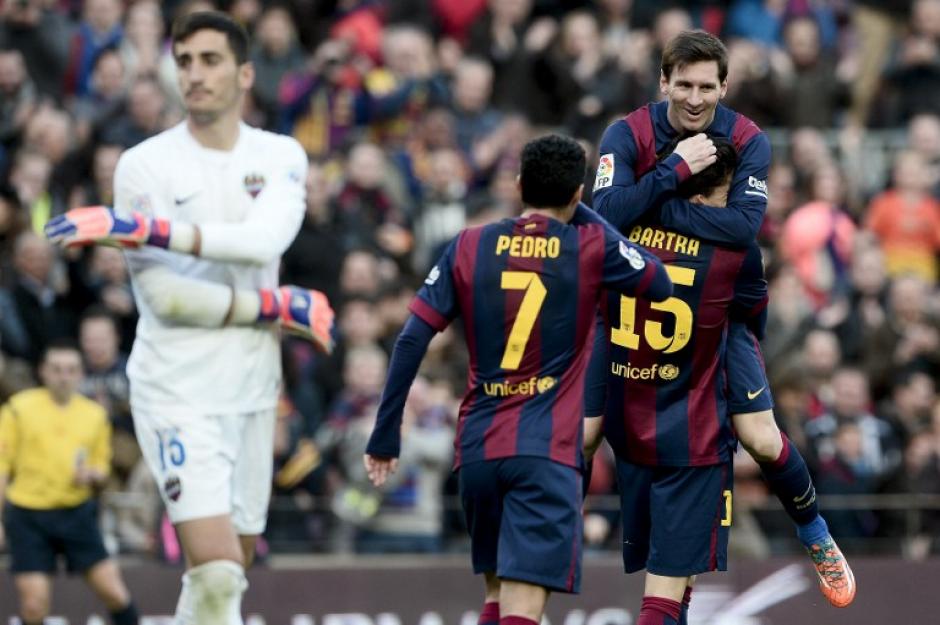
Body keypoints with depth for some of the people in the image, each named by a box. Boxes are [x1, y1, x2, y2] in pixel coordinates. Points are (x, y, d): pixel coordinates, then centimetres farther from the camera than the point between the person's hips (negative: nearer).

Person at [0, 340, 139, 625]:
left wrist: (92, 475, -7)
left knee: (114, 593, -6)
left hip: (77, 513, 2)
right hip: (28, 517, -2)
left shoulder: (95, 415, 7)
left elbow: (102, 466, 17)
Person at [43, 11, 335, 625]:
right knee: (217, 575, -17)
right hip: (178, 391, -4)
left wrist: (141, 228, -27)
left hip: (253, 389, 4)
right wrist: (279, 308, -13)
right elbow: (163, 295, -12)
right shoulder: (145, 165, -5)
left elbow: (264, 240, -18)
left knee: (228, 575, 10)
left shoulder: (281, 158, 4)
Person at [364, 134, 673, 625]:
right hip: (546, 453, -4)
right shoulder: (592, 247, 0)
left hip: (476, 448, 4)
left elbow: (411, 341, 1)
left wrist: (385, 436, 6)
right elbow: (660, 285, 17)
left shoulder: (467, 248, 6)